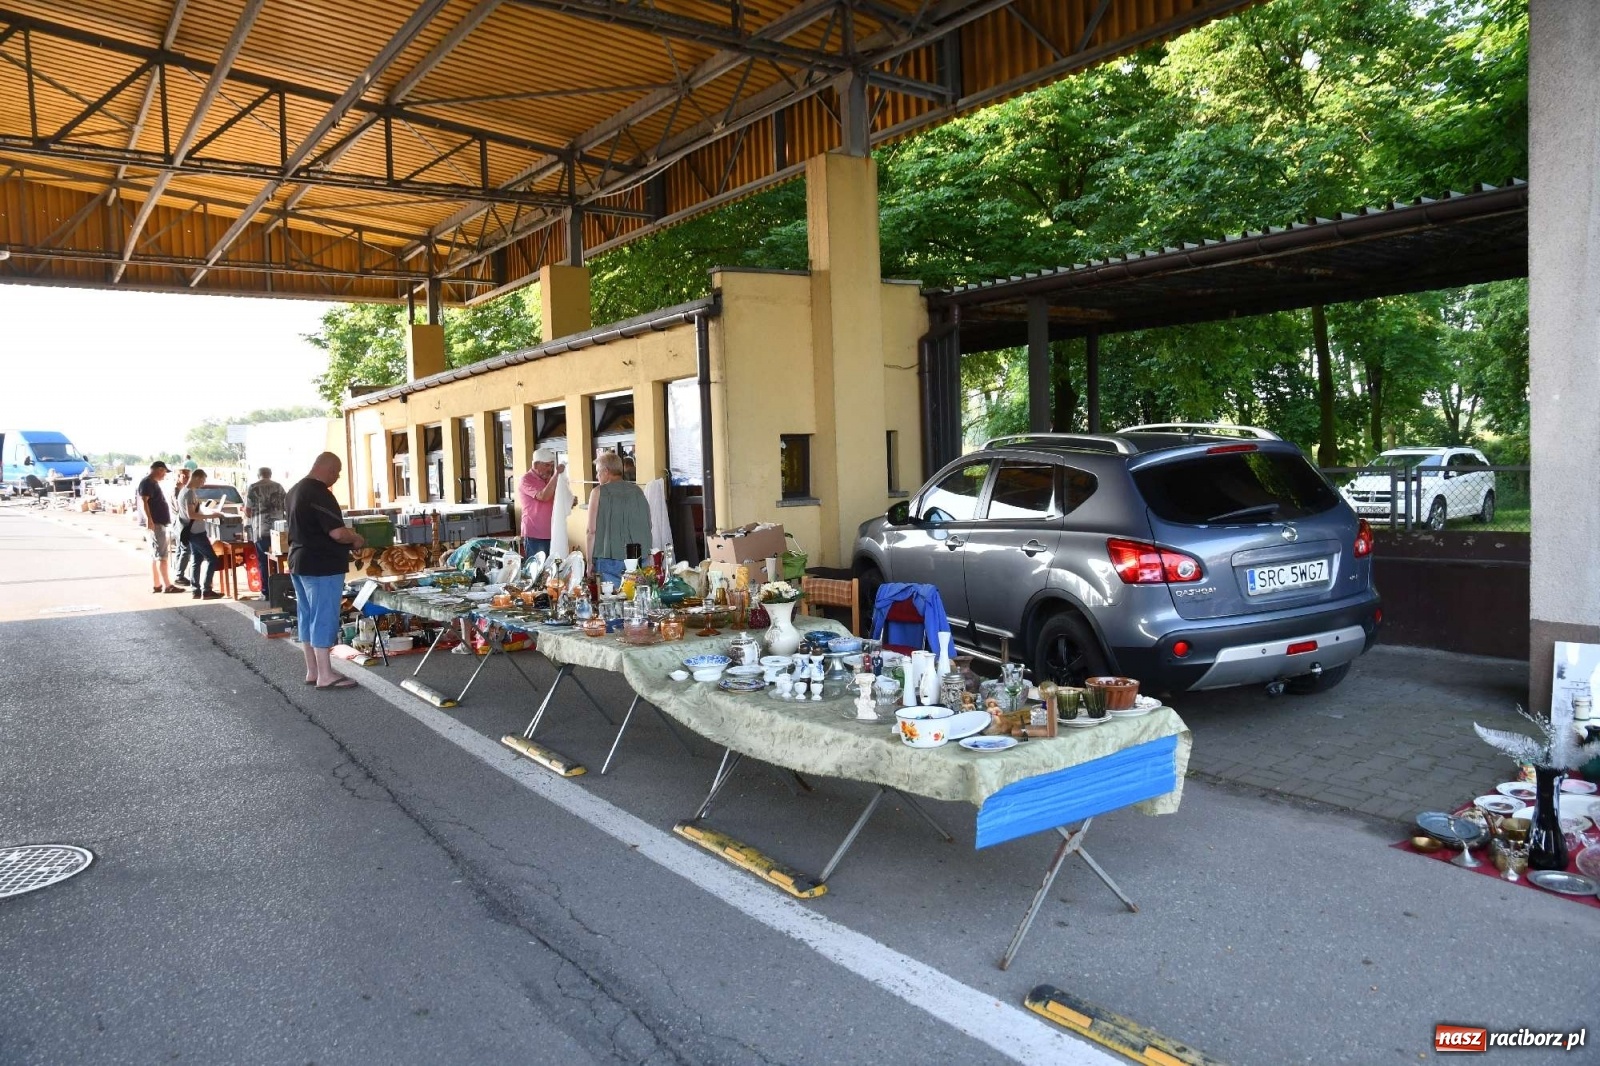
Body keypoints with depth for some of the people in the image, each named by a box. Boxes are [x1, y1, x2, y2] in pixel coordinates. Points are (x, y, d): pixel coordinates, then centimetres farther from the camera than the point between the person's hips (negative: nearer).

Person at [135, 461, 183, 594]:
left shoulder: (153, 482, 19)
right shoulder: (147, 482, -12)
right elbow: (143, 501, -23)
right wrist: (149, 519, -32)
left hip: (158, 522, 10)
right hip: (154, 523, -10)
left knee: (155, 555, 10)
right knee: (161, 555, -10)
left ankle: (156, 585, 13)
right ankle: (167, 585, -11)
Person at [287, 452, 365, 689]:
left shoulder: (295, 491, 12)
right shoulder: (320, 494, -19)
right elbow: (337, 532, -26)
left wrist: (347, 537, 19)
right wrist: (356, 539, -6)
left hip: (300, 562, 10)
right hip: (322, 565, -10)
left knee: (307, 617, 13)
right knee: (324, 618, -5)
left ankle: (312, 671, 19)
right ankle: (325, 675, -2)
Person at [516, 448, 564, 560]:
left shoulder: (549, 479, 15)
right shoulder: (526, 480, -8)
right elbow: (544, 496, -24)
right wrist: (556, 475, -25)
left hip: (551, 535, 7)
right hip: (534, 536, -7)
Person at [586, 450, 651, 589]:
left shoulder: (599, 492, -4)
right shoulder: (638, 491, 9)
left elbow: (592, 531, -6)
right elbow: (648, 526, 14)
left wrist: (590, 563, -1)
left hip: (609, 559, -4)